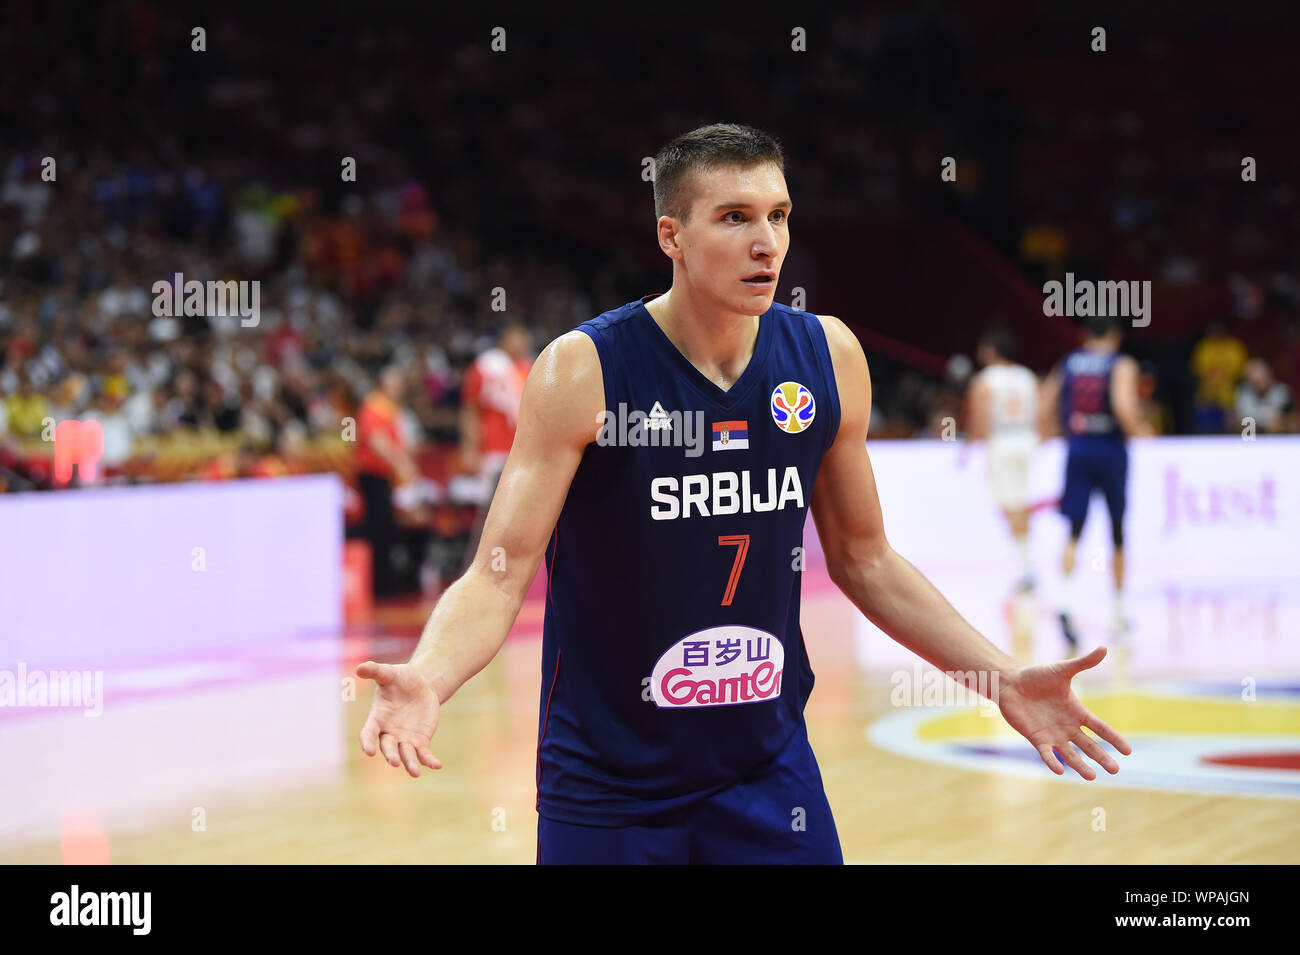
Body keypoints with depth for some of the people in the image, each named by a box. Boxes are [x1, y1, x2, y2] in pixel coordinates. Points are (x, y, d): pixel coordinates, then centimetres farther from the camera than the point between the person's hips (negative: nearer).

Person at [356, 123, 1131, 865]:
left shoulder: (829, 358, -2)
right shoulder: (584, 372, -15)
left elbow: (863, 558, 10)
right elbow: (498, 577, -16)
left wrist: (1003, 678, 5)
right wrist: (427, 680, -35)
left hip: (770, 775, 3)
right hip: (608, 788, -3)